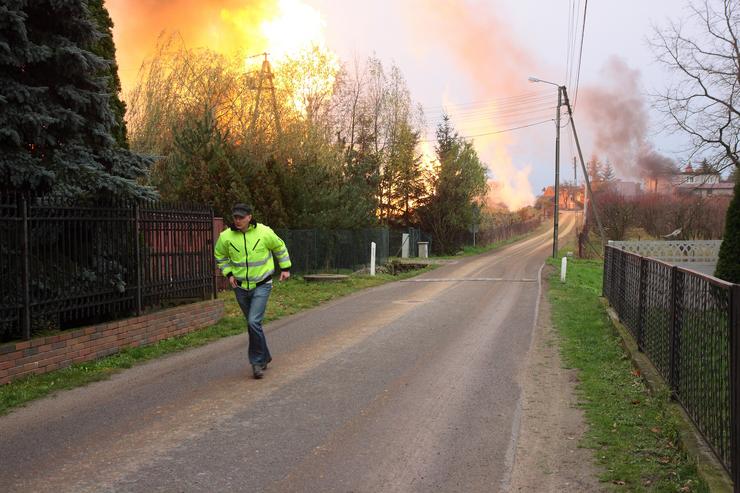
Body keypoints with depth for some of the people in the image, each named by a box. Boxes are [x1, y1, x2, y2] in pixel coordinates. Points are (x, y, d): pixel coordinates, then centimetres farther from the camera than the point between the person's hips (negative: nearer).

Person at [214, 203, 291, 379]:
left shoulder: (264, 232, -13)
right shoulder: (226, 236, -8)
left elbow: (280, 247, 6)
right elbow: (220, 256, 11)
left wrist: (285, 268, 10)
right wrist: (229, 273, 0)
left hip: (262, 285, -3)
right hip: (241, 286, 3)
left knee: (254, 322, -17)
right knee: (252, 324, 14)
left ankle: (257, 361, -4)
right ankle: (264, 357, 32)